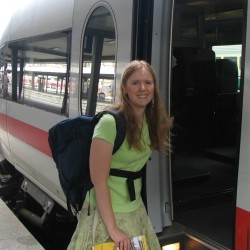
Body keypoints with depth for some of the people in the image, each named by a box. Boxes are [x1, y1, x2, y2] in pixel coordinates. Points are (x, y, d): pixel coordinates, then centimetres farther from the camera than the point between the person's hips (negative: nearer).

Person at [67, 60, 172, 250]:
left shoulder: (150, 120, 0)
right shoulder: (110, 123, -22)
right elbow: (99, 181, -21)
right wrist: (113, 228, -20)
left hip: (136, 210, 7)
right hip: (108, 211, -7)